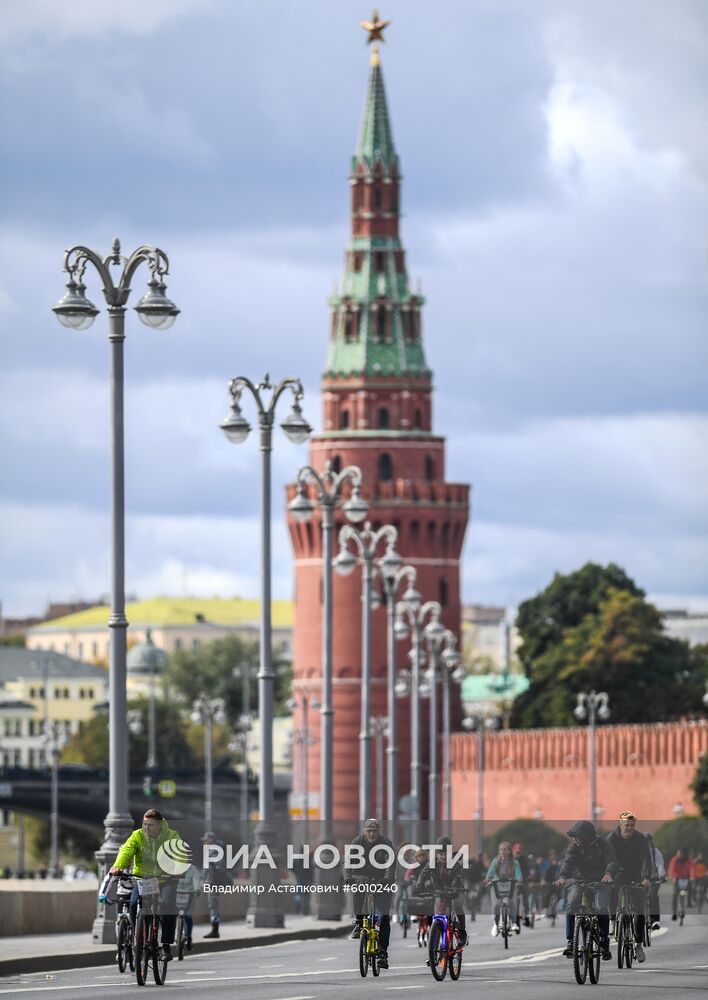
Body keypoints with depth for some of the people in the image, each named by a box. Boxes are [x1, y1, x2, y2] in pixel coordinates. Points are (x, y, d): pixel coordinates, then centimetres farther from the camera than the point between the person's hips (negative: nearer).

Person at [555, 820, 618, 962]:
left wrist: (609, 873, -45)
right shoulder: (574, 847, -3)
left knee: (601, 908, -25)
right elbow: (568, 862, -19)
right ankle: (570, 942, -23)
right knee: (571, 904, -27)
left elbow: (612, 862, -21)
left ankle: (605, 943, -6)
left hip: (599, 882, -1)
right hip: (579, 881, 1)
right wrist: (562, 877, -40)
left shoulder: (604, 846, -8)